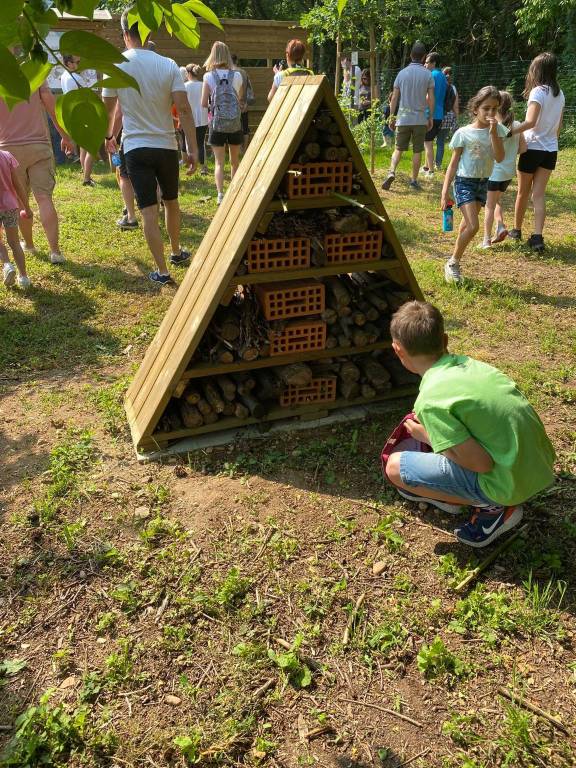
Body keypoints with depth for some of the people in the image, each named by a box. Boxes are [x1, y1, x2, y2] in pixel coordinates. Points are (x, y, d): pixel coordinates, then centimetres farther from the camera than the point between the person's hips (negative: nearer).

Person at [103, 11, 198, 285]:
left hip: (135, 147, -1)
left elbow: (109, 110, 5)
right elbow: (184, 110, -10)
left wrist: (109, 137, 23)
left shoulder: (116, 66, -3)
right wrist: (192, 149, -7)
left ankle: (162, 271, -3)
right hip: (166, 146, 2)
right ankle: (176, 252, 36)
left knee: (149, 210, -2)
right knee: (171, 201, 20)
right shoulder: (169, 65, -3)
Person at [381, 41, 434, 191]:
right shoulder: (427, 74, -1)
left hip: (403, 118, 1)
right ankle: (414, 181, 8)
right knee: (417, 151, 6)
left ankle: (391, 172, -14)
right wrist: (431, 117, 8)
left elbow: (394, 97, 3)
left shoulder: (402, 73, 3)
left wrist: (392, 116, 11)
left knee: (398, 149, 9)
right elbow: (431, 99, -2)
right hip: (420, 119, -1)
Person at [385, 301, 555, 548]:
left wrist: (426, 436, -6)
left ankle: (493, 507, 1)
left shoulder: (430, 400, -20)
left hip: (510, 485, -8)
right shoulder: (470, 362, 2)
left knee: (395, 467, -2)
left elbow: (481, 463, -20)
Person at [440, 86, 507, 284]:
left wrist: (493, 132, -20)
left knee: (467, 226, 12)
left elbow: (500, 158, -12)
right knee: (473, 226, -16)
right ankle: (452, 263, -1)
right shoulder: (463, 133, -10)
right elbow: (453, 164, -6)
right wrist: (445, 192, -9)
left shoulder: (497, 129, 0)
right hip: (465, 181, -4)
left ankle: (455, 261, 25)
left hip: (484, 182, 4)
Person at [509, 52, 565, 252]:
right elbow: (559, 125, 15)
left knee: (523, 192, 11)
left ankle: (517, 230, 27)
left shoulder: (538, 92, -13)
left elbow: (530, 122, -26)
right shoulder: (559, 94, 9)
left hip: (533, 148, -6)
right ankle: (537, 236, -11)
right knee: (539, 194, 2)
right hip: (551, 150, 6)